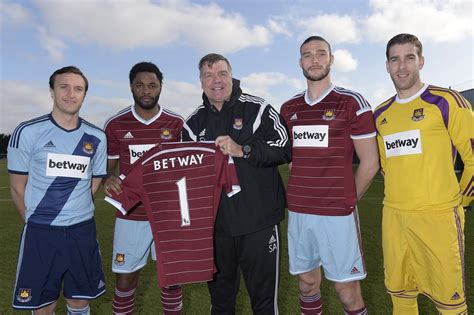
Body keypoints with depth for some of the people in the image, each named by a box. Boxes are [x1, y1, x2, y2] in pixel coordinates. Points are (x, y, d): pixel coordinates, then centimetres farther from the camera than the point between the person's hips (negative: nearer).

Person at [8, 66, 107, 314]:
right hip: (40, 231, -2)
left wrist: (74, 214, 10)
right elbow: (17, 187, 1)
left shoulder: (96, 138, 3)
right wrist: (36, 221, 7)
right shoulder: (27, 132, -6)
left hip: (82, 230, 2)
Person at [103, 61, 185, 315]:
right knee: (125, 279, 7)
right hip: (131, 214, 0)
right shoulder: (115, 125, 0)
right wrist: (110, 179, -15)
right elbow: (109, 165, 8)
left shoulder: (176, 123, 0)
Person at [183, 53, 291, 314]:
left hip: (258, 221, -3)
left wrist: (243, 150, -21)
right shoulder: (194, 122, 9)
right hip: (215, 223, 4)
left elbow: (285, 149, -11)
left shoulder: (257, 109, -3)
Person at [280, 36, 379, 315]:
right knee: (307, 281, 15)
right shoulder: (288, 109, 10)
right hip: (298, 211, 4)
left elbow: (370, 163, -1)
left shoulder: (352, 103, -3)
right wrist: (300, 194, 7)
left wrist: (347, 200, 4)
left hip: (337, 212, -4)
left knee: (346, 286, 5)